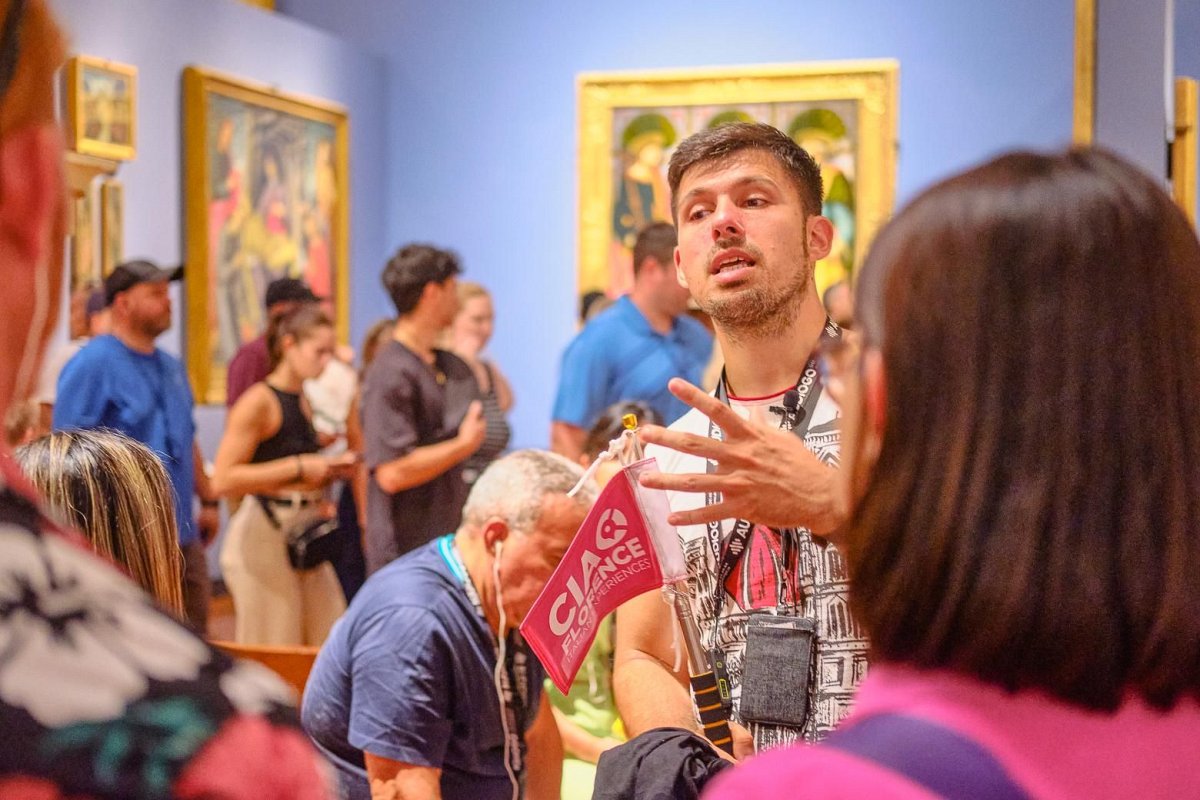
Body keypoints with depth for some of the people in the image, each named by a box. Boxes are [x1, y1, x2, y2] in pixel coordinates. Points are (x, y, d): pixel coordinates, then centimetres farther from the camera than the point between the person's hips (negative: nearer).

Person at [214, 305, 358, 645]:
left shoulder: (307, 402, 14)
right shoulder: (259, 401, -10)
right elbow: (223, 479, -20)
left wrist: (330, 468, 10)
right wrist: (299, 467, -18)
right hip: (264, 536, -8)